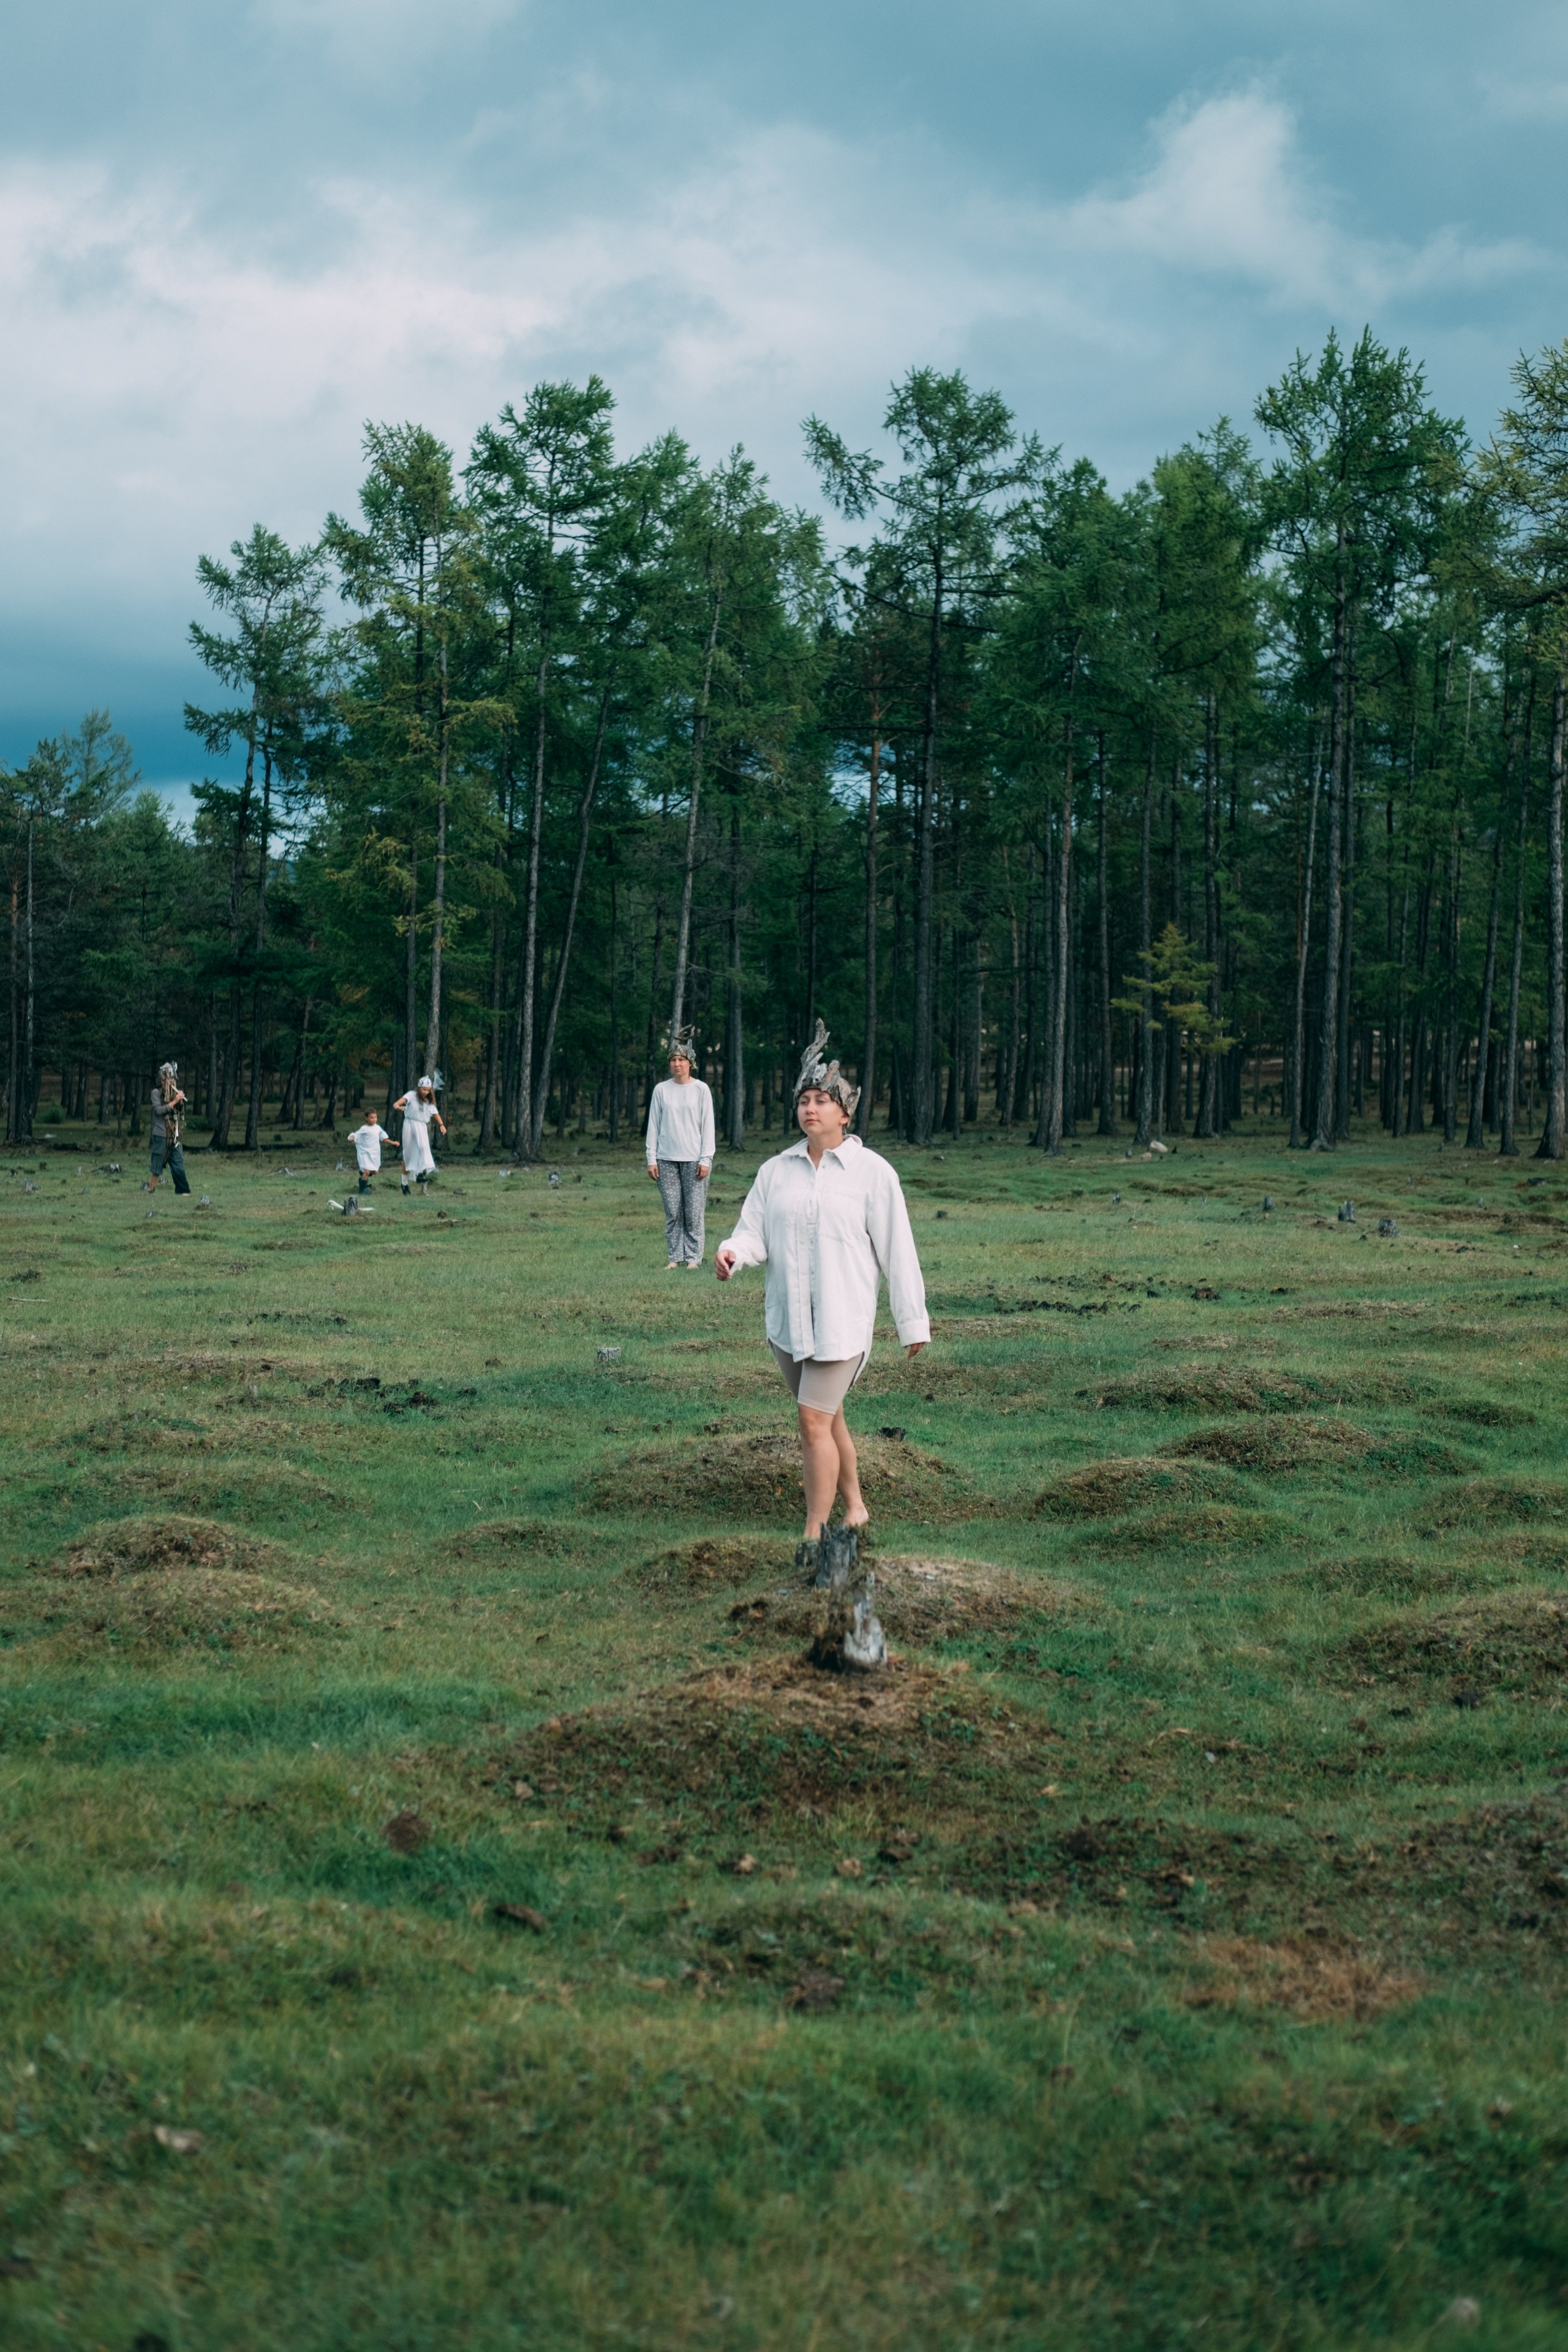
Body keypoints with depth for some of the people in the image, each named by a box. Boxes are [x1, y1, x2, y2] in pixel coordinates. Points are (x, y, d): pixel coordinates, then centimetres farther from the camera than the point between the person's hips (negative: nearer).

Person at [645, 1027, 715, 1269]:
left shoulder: (701, 1090, 2)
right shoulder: (661, 1090, 7)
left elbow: (708, 1126, 2)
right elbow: (654, 1125, 9)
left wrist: (706, 1159, -5)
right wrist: (652, 1159, 3)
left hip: (693, 1159, -2)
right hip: (667, 1159, 2)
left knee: (694, 1212, -4)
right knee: (672, 1213, 1)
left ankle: (694, 1258, 2)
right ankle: (675, 1257, 6)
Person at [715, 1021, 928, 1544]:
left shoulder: (872, 1172, -5)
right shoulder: (776, 1171, 7)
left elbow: (897, 1251, -3)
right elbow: (755, 1232, 3)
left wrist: (913, 1323, -1)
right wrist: (732, 1251, -22)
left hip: (842, 1319, -5)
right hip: (786, 1319, 5)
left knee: (814, 1420, -13)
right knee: (828, 1418, 17)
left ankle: (815, 1535, -8)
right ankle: (854, 1507, 35)